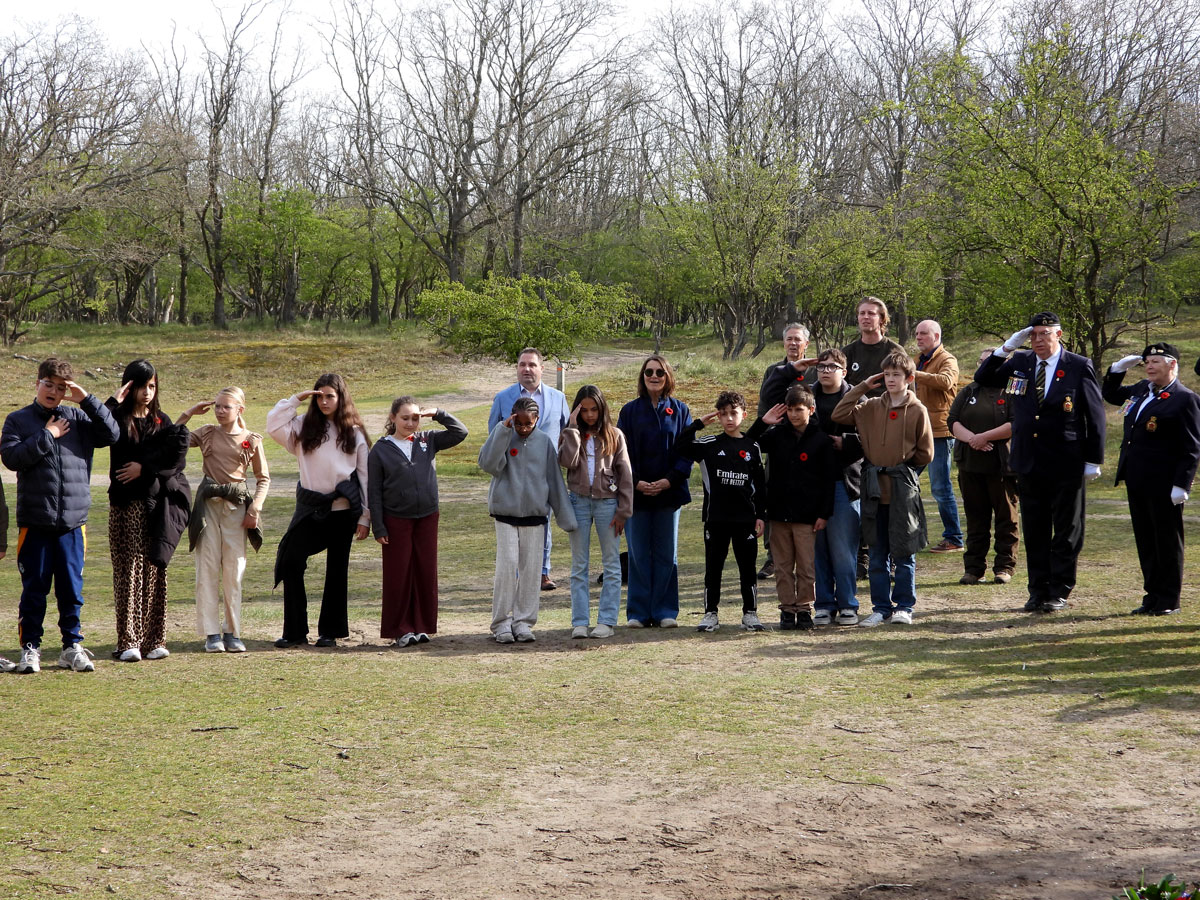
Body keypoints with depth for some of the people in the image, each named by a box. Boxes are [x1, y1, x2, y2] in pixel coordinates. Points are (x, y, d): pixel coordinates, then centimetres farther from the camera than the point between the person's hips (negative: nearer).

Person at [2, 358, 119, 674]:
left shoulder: (77, 419, 9)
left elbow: (111, 435, -3)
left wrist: (87, 399, -7)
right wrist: (46, 436, -9)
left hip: (73, 521, 2)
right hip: (34, 520, -1)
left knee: (72, 588, 6)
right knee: (34, 589, 3)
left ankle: (72, 647, 15)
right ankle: (30, 648, 11)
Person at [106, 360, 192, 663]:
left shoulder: (162, 421, 11)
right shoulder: (118, 419, 1)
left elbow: (178, 461, 0)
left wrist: (145, 469, -10)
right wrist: (114, 401, -18)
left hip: (157, 504, 3)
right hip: (126, 505, -3)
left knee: (155, 571, 4)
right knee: (128, 571, -5)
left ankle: (154, 640, 8)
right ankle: (128, 642, -4)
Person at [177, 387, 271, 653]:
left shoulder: (252, 440, 5)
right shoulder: (206, 433, 7)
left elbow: (263, 478, 9)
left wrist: (255, 506, -3)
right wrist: (189, 414, -2)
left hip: (236, 506, -1)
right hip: (208, 503, 1)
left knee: (234, 571, 2)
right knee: (207, 569, -2)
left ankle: (233, 633, 9)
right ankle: (211, 633, 1)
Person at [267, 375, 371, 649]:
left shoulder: (354, 433, 4)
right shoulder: (305, 426, 8)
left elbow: (365, 476, 4)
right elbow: (273, 425, -5)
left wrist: (365, 516, 0)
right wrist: (296, 399, -3)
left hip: (343, 510, -1)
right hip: (310, 506, 1)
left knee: (336, 569, 6)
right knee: (290, 560, -9)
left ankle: (330, 631, 16)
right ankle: (295, 631, -1)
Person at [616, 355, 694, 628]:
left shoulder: (679, 410, 5)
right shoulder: (630, 411, 5)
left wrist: (669, 480, -12)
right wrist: (635, 482, -12)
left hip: (668, 492, 0)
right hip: (636, 492, 0)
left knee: (666, 553, 5)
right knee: (638, 554, 2)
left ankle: (665, 611, 10)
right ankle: (638, 612, 8)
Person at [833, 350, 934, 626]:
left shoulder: (917, 410, -3)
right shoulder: (871, 407, 7)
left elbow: (925, 453, 1)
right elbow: (839, 415, -3)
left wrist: (902, 466, 2)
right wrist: (863, 387, -1)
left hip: (903, 491, -3)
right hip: (875, 489, 3)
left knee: (903, 552, 3)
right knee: (877, 554, 8)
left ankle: (904, 607, 12)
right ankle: (881, 607, 15)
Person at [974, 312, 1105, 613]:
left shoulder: (1079, 367, -4)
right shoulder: (1019, 363, 7)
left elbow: (1095, 416, -3)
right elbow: (982, 379, 8)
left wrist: (1093, 461, -6)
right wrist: (1007, 348, -5)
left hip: (1066, 467, -4)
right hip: (1029, 464, 4)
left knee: (1067, 532, 3)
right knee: (1034, 533, 9)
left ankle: (1059, 593, 10)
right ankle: (1038, 591, 16)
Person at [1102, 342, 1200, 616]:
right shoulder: (1141, 389, 13)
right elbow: (1110, 394, 32)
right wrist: (1118, 369, 14)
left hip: (1163, 485, -8)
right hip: (1137, 481, 8)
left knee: (1167, 542, 2)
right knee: (1145, 542, 12)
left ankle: (1168, 600, 8)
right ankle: (1153, 596, 20)